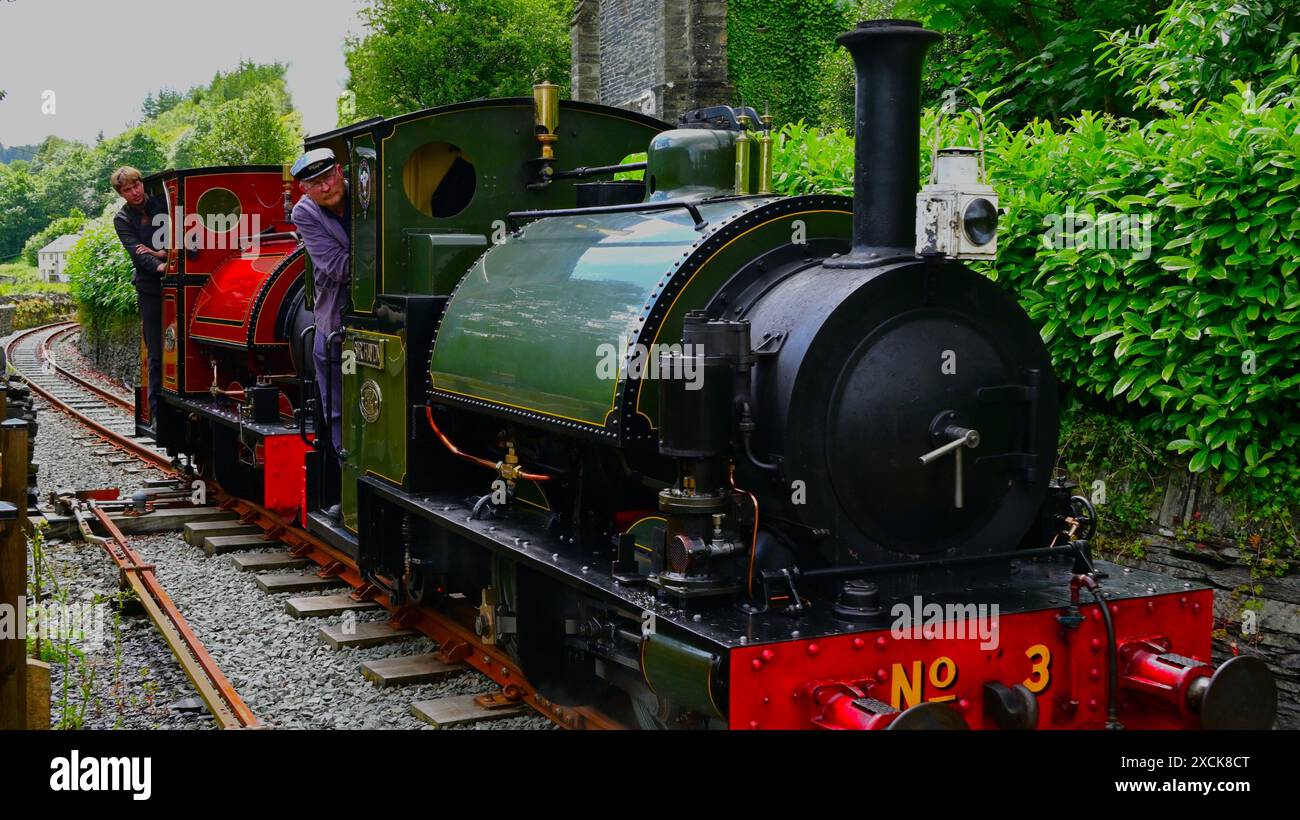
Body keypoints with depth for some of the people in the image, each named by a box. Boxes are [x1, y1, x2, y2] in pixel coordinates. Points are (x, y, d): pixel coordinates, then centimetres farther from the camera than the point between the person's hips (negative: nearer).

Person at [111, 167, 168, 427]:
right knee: (157, 353, 0)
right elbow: (136, 251, -13)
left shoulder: (164, 203, 6)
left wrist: (162, 252, -12)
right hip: (150, 289, -1)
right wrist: (159, 266, -31)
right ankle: (158, 412, 5)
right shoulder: (122, 219, 3)